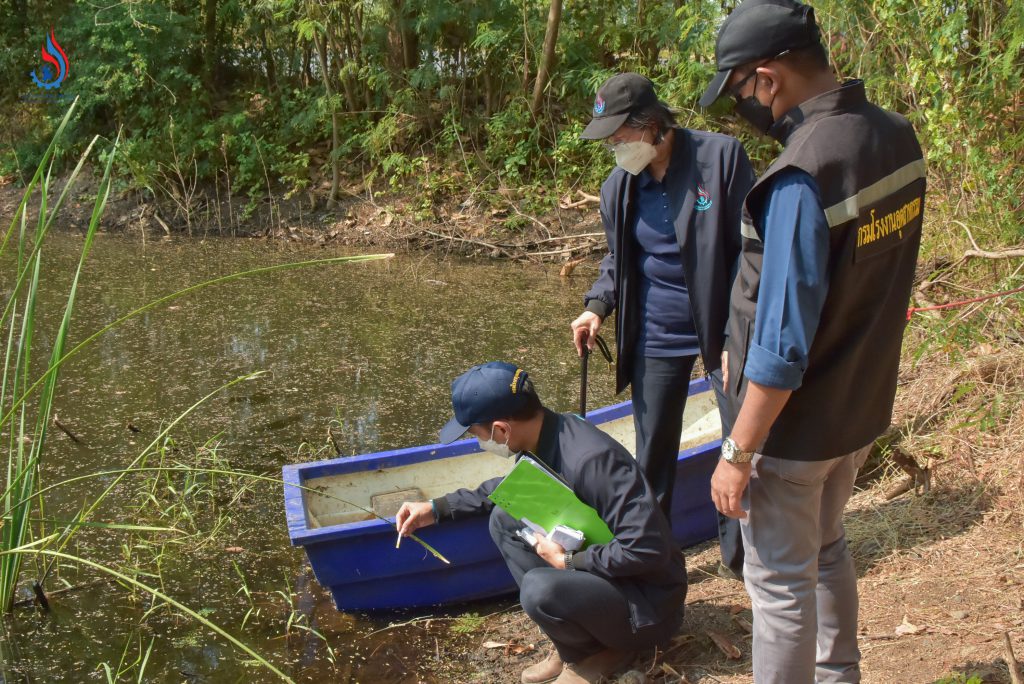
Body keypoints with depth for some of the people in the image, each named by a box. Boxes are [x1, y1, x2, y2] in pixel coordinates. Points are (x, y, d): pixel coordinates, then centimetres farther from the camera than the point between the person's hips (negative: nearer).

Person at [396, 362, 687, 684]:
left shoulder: (591, 460, -31)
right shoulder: (545, 436, -4)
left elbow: (647, 550, -32)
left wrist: (568, 561, -21)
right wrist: (438, 508, 11)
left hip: (646, 598, -9)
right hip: (596, 568, 9)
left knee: (540, 589, -33)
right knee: (505, 519, 2)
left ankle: (601, 651, 1)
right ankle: (575, 645, 5)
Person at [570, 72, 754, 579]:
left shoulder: (721, 157, -13)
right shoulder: (618, 187, 2)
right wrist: (598, 306, -2)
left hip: (723, 328, -3)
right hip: (656, 334, 4)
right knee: (652, 458, 11)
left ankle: (740, 553, 26)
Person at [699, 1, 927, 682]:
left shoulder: (803, 177, -29)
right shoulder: (897, 136, -4)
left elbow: (783, 346, -27)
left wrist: (738, 453, -18)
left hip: (796, 424, -9)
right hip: (863, 407, 9)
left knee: (780, 581, 10)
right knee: (826, 548, 28)